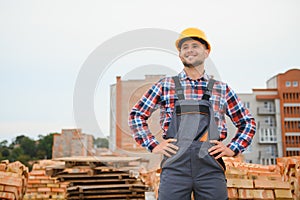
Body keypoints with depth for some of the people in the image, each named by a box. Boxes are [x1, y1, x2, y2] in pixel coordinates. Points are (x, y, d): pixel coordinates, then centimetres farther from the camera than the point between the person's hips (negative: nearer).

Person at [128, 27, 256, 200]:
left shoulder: (222, 89, 16)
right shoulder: (165, 85, 12)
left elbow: (248, 122, 21)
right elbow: (136, 115, 15)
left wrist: (232, 149, 7)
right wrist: (153, 145, 4)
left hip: (211, 166, 1)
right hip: (175, 165, -1)